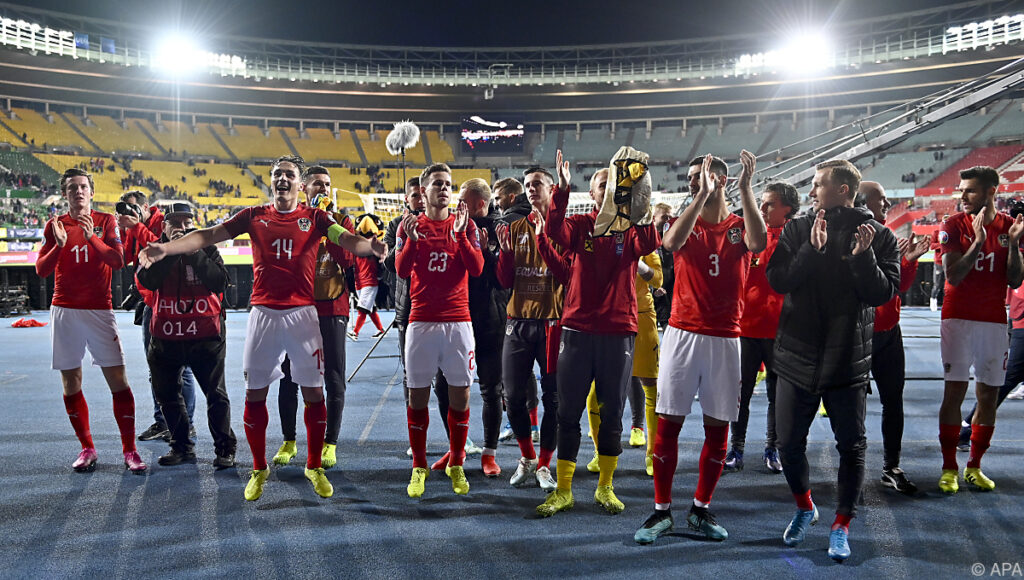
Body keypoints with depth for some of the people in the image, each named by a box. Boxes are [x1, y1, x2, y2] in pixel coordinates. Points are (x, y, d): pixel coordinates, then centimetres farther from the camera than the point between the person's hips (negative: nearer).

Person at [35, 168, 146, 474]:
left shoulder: (106, 221, 4)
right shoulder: (55, 225, 7)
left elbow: (118, 261, -8)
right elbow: (41, 270, 0)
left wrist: (92, 238, -21)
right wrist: (59, 244, -16)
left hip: (99, 310, -2)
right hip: (64, 311, 2)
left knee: (118, 380, -6)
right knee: (71, 383, 5)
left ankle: (129, 450, 1)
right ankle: (87, 449, 18)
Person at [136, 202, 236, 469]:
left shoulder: (207, 248, 1)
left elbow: (220, 282, -15)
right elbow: (147, 280, -13)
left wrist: (195, 252, -18)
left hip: (205, 335, -3)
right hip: (166, 337, 3)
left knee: (215, 394, 1)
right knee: (167, 394, 12)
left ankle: (225, 448, 13)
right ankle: (182, 446, 28)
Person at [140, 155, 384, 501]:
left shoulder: (314, 217, 4)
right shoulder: (254, 216, 7)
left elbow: (346, 240, -11)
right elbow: (208, 235, 0)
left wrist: (371, 246, -34)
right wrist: (165, 248, -14)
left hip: (302, 313, -1)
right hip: (263, 313, 1)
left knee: (314, 393, 2)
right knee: (254, 393, 5)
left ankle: (314, 468, 20)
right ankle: (259, 470, 23)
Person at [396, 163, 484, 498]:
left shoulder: (464, 224, 7)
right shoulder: (411, 225, 7)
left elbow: (477, 268, -6)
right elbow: (401, 271, -3)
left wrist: (459, 233, -16)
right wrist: (411, 240, -18)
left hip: (458, 322, 0)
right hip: (421, 322, 0)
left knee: (460, 394, 3)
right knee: (417, 394, 3)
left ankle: (456, 466, 19)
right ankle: (419, 468, 16)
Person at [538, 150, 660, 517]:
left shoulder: (630, 229, 4)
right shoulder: (580, 225, 5)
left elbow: (649, 243, -19)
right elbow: (554, 231, -17)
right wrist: (561, 189, -26)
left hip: (619, 331, 0)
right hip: (578, 330, 0)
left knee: (612, 414, 9)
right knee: (568, 412, 4)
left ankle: (605, 488, 25)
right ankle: (563, 491, 16)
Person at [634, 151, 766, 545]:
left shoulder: (739, 226, 5)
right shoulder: (686, 221, 6)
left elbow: (759, 242, -20)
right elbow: (672, 241, -19)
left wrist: (745, 188, -19)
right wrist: (703, 196, -23)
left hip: (725, 338, 1)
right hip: (683, 333, 0)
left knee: (718, 425, 6)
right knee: (668, 421, -1)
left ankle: (701, 510, 21)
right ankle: (661, 512, 11)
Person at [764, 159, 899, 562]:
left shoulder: (878, 236, -2)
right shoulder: (798, 229, 1)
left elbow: (883, 293, -9)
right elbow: (777, 280, -8)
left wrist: (863, 256, -22)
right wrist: (812, 249, -20)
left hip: (848, 361, -1)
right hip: (797, 358, 2)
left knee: (851, 446, 6)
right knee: (789, 442, 9)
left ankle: (842, 525, 24)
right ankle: (804, 508, 35)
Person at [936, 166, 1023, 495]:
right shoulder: (954, 226, -3)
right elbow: (953, 276, -12)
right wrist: (978, 241, -20)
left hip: (995, 321, 3)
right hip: (959, 319, -3)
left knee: (989, 396, 6)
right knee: (954, 391, -5)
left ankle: (974, 467, 18)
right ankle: (949, 468, 3)